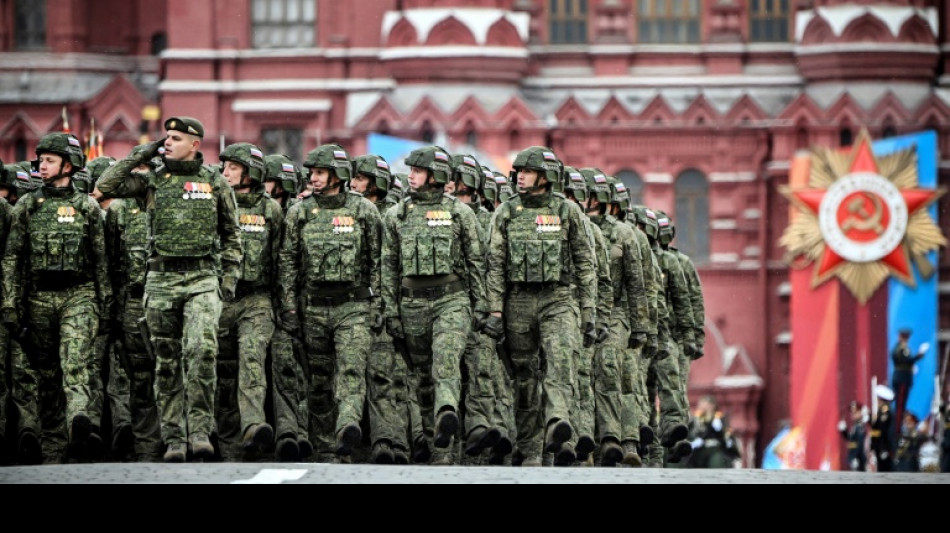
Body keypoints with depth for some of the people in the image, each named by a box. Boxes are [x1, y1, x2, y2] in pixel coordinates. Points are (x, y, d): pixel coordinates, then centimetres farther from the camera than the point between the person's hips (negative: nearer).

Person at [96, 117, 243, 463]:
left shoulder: (216, 184, 8)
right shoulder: (152, 181, 9)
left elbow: (232, 235, 13)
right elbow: (106, 186, -2)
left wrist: (230, 277, 4)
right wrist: (142, 157, 0)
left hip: (202, 279, -2)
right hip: (161, 279, 2)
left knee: (202, 350, -22)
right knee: (167, 362, 4)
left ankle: (200, 430, -17)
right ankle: (174, 438, 10)